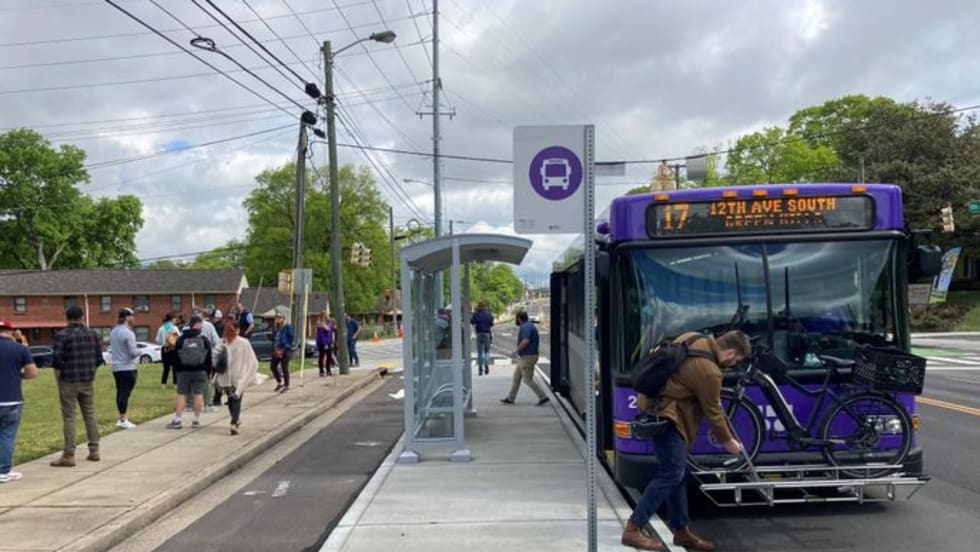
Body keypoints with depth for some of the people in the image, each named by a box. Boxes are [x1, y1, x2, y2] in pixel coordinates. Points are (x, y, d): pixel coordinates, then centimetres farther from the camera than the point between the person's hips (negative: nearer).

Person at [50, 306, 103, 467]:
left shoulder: (62, 336, -10)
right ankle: (94, 451, 16)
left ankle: (69, 455, -1)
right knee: (90, 414, 13)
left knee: (69, 417, -1)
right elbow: (99, 359, 5)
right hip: (88, 381, 4)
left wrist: (58, 379, 0)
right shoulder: (93, 334, 4)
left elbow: (56, 361, -13)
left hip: (68, 381, -4)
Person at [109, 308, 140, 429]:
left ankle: (122, 418, 21)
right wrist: (139, 351, 1)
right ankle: (123, 420, -3)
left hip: (116, 368, 8)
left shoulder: (113, 331, 9)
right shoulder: (128, 333, -17)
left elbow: (110, 344, 20)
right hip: (127, 368, -8)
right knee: (125, 393, -5)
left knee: (120, 392, 14)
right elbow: (133, 352, -19)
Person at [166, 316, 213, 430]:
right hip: (200, 372, -1)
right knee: (198, 395, 4)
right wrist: (208, 371, 10)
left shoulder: (181, 339, 1)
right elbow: (209, 358, 1)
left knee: (181, 395, 3)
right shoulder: (204, 340, -2)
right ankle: (196, 420, 5)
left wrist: (177, 371, 8)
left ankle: (176, 420, 1)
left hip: (184, 372, 1)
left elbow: (176, 358, 2)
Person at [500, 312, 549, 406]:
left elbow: (526, 341, -32)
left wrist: (517, 351, -20)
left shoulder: (525, 327, -17)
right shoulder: (531, 326, 15)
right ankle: (510, 398, 19)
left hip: (527, 357, -11)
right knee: (516, 378, 14)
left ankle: (543, 397, -3)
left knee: (528, 380, -5)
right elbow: (537, 339, 22)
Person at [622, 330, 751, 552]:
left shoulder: (695, 339, 4)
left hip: (655, 407, 10)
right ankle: (633, 529, -9)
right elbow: (713, 412, -11)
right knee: (671, 474, -10)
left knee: (679, 474, 14)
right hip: (665, 416, -10)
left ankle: (681, 531, 21)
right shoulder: (708, 371, -21)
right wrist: (728, 441, 5)